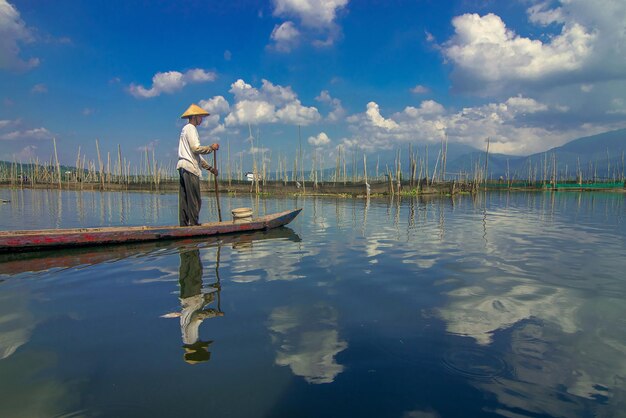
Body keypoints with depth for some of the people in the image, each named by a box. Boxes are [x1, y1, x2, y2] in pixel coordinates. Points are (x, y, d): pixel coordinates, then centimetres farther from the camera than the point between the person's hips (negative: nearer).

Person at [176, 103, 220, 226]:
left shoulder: (185, 129, 26)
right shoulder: (191, 128, -5)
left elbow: (196, 154, 26)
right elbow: (196, 148, -18)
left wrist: (210, 168, 24)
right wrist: (211, 147, -4)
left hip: (183, 167, 10)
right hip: (190, 167, -10)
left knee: (184, 197, 7)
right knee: (194, 198, -7)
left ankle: (184, 222, 9)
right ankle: (193, 222, -6)